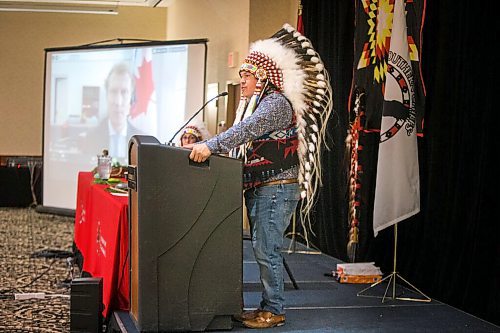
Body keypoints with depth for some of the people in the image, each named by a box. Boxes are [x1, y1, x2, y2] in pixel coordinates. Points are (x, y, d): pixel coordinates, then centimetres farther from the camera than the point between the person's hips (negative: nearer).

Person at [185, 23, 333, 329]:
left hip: (277, 187, -10)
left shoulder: (277, 102, -13)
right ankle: (267, 306, 19)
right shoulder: (256, 104, 20)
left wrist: (211, 146, -35)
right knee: (263, 249, 12)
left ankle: (275, 310, 0)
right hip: (258, 188, 10)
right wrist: (206, 146, 9)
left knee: (266, 249, -8)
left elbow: (247, 130, -28)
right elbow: (243, 140, 20)